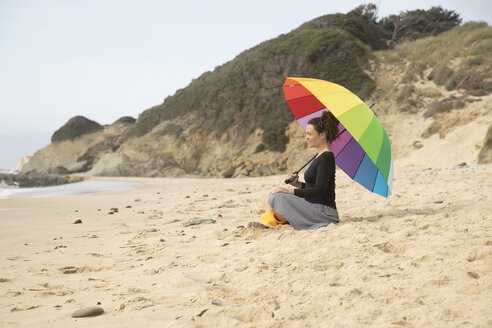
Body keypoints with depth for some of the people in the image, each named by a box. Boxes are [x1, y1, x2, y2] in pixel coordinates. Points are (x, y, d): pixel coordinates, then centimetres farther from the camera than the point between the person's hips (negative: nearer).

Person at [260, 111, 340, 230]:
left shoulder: (327, 157, -14)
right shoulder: (320, 156, 16)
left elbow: (319, 191, -21)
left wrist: (290, 191, -19)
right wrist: (297, 183, 4)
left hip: (325, 213, -10)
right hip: (315, 208, 10)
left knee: (279, 197, -24)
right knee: (271, 194, 9)